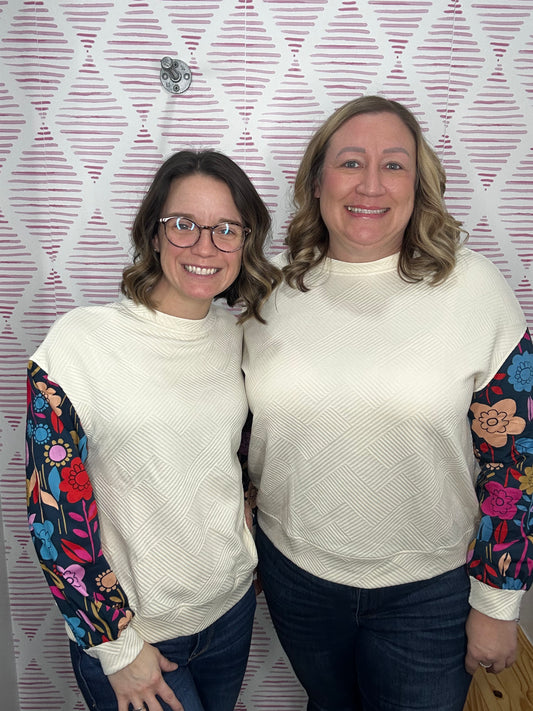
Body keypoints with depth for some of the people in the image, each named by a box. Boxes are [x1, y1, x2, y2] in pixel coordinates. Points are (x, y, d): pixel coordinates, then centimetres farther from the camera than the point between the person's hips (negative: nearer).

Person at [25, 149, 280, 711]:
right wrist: (118, 647, -11)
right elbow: (53, 514, -17)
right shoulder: (79, 342, -21)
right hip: (128, 628, -4)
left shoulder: (237, 334, -5)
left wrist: (253, 555, 10)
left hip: (233, 603, 5)